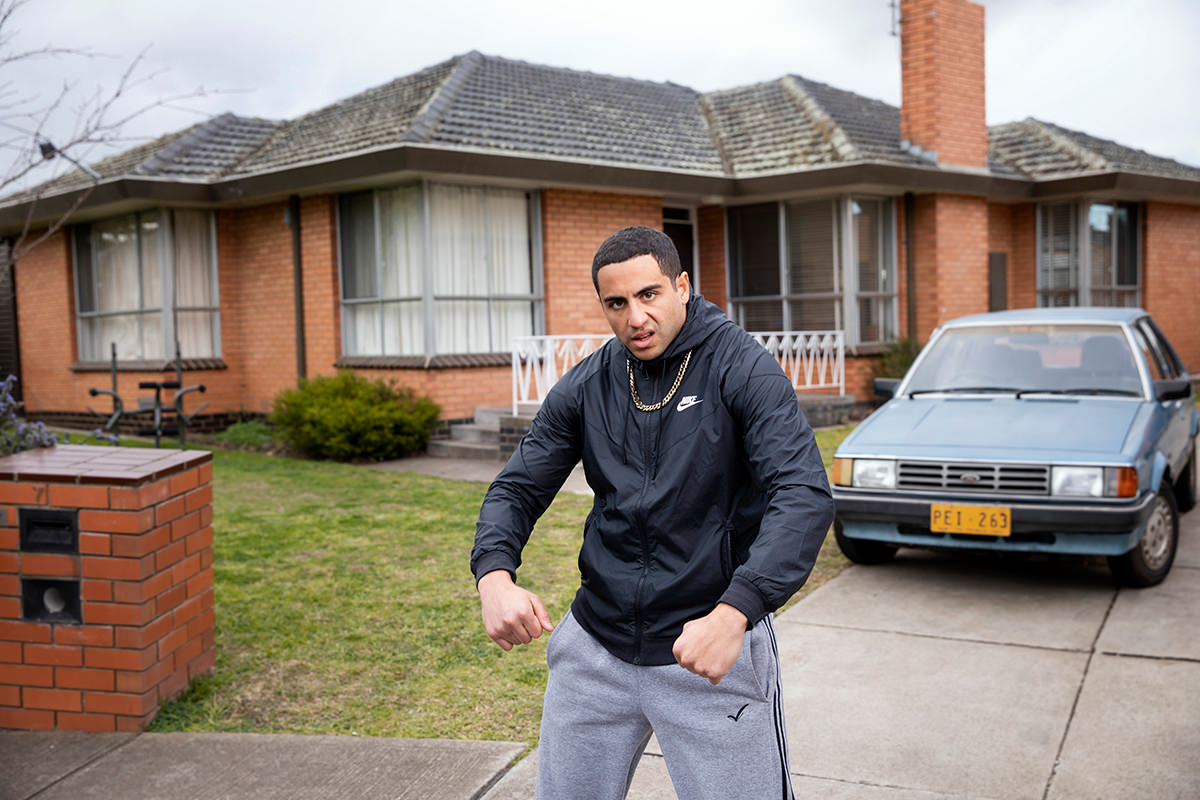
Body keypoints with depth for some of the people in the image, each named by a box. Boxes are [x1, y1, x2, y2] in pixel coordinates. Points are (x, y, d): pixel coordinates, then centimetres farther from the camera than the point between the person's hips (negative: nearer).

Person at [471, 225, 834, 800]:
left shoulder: (742, 370, -11)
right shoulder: (585, 386, 3)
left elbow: (805, 494, -21)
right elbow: (517, 488, 5)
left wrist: (735, 612, -34)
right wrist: (495, 576, -17)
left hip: (713, 649, -4)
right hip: (595, 645, 4)